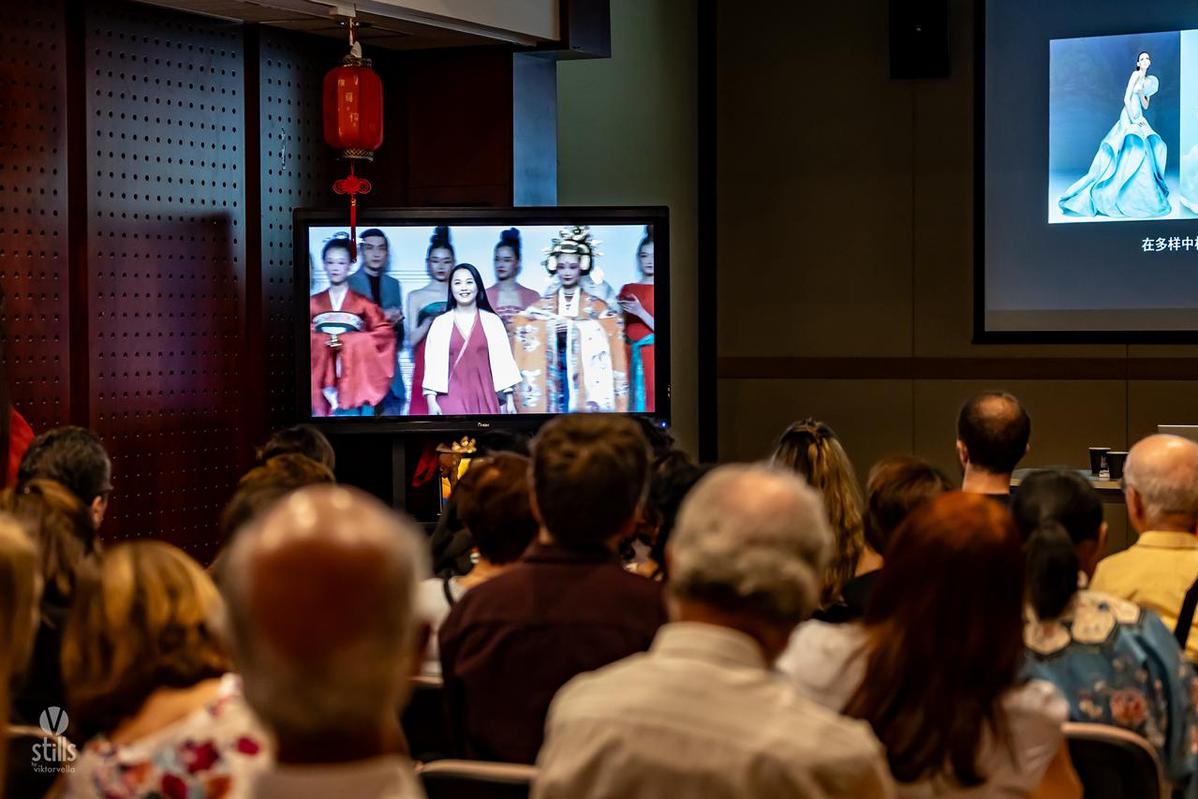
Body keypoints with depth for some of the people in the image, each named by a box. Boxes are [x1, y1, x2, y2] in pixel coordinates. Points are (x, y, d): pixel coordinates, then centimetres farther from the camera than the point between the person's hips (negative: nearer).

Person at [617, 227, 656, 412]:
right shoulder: (627, 290, 11)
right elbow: (620, 329, 11)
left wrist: (641, 313, -15)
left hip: (652, 360, -3)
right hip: (630, 359, 3)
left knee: (650, 404, -5)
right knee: (633, 405, 0)